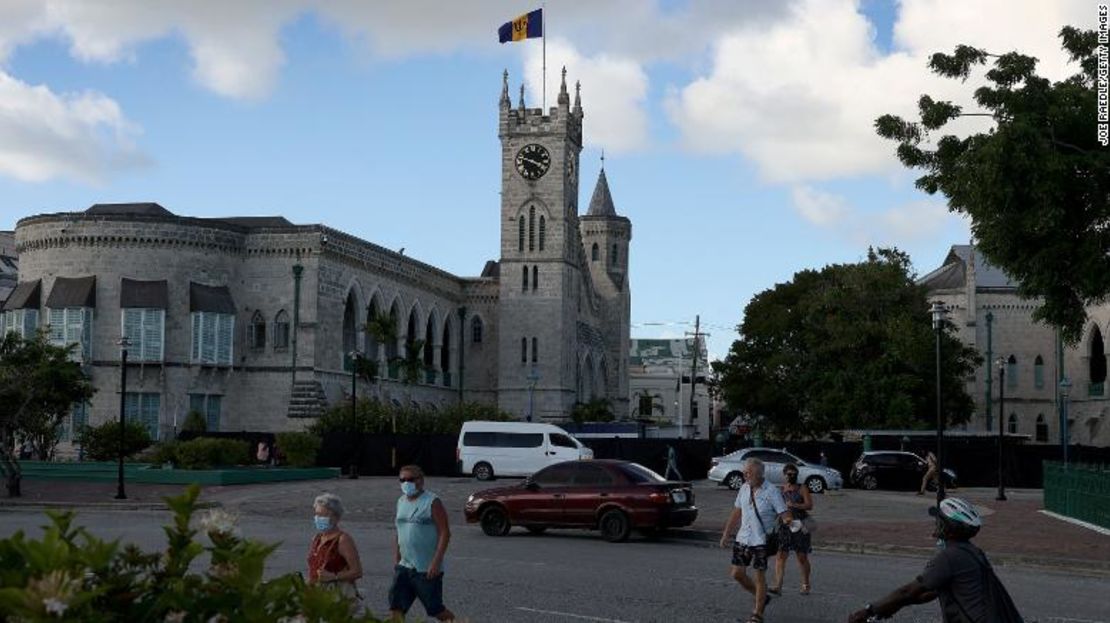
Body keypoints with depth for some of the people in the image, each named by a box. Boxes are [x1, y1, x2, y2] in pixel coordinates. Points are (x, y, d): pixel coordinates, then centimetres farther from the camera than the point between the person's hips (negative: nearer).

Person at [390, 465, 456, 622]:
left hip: (427, 569, -6)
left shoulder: (432, 502, -10)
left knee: (436, 610, 2)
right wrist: (396, 560, 12)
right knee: (395, 608, -1)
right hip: (404, 567, 6)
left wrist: (436, 562, -21)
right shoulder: (401, 502, 11)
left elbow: (445, 533, -14)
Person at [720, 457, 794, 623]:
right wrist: (726, 534, 15)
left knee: (760, 576, -1)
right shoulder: (744, 489, 5)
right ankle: (761, 597, 28)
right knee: (737, 573, 6)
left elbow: (785, 515, -15)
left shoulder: (772, 492, -12)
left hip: (761, 541, -6)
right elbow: (736, 513, 14)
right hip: (742, 539, 6)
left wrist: (788, 520, -37)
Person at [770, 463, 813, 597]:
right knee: (780, 555, -9)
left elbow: (809, 505, -11)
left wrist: (794, 505, -23)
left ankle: (805, 585, 20)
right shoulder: (780, 490, 11)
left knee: (802, 557, 4)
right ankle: (778, 587, -14)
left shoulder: (802, 489, 1)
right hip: (784, 526, 2)